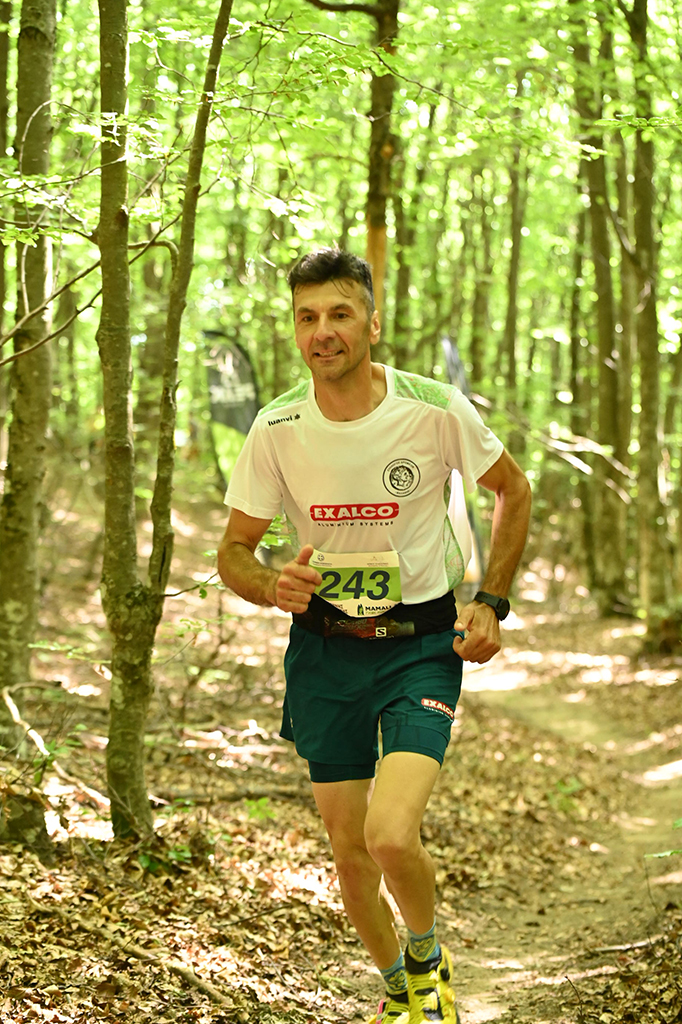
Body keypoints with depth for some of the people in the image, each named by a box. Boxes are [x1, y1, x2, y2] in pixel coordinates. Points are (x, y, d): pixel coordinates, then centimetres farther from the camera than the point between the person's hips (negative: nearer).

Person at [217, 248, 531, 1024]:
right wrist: (275, 586, -21)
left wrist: (491, 602, -1)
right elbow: (232, 552, 2)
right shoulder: (277, 428, -8)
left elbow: (512, 490, 6)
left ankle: (428, 960, 13)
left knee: (391, 836, -20)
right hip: (323, 649, 3)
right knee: (349, 853, 8)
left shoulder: (436, 410, -12)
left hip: (421, 646, -2)